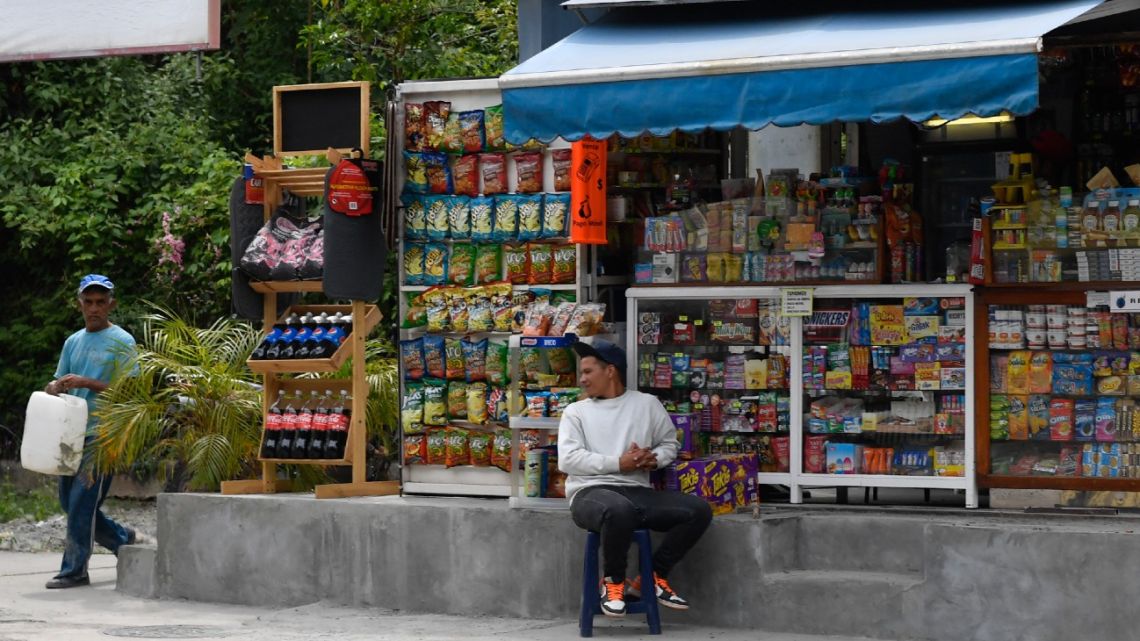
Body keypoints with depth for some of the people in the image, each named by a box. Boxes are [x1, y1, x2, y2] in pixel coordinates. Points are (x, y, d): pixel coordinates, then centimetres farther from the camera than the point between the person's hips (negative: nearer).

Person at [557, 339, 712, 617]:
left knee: (699, 510, -17)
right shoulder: (576, 412, 9)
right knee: (620, 510, -41)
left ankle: (654, 576, -1)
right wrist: (618, 463, -13)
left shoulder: (647, 404, 16)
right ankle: (613, 581, -14)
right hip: (591, 492, -4)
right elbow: (568, 459, -4)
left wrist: (654, 458, -4)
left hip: (637, 492, 4)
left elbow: (670, 442, 21)